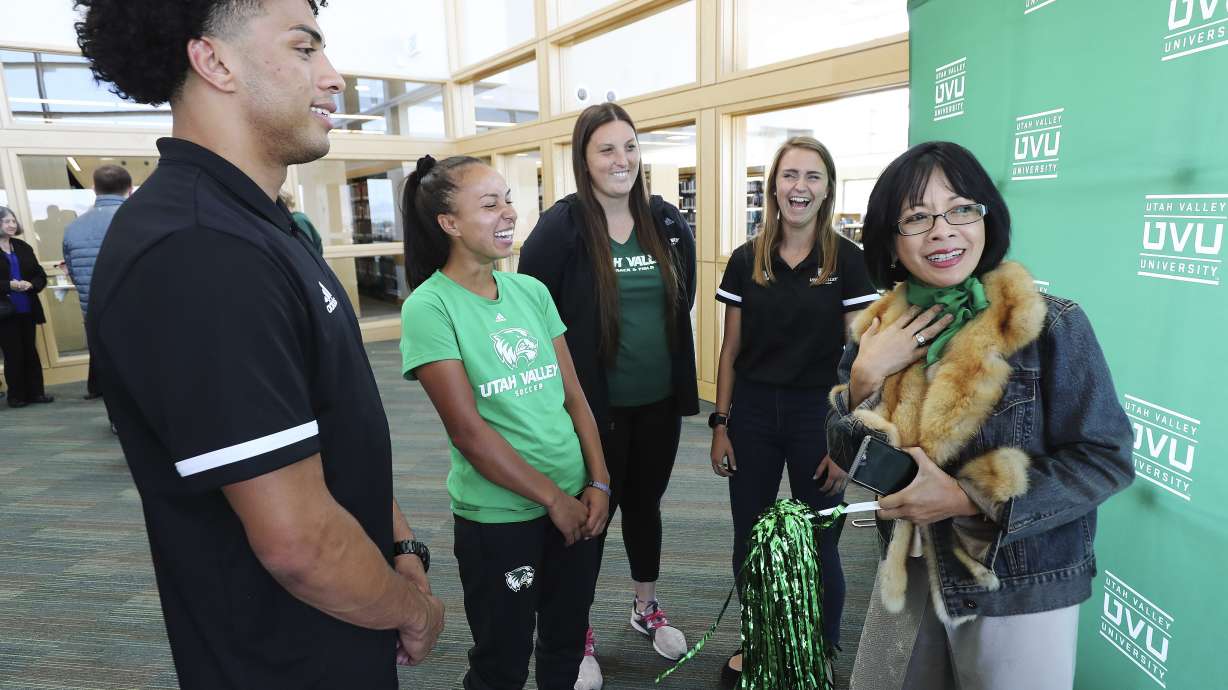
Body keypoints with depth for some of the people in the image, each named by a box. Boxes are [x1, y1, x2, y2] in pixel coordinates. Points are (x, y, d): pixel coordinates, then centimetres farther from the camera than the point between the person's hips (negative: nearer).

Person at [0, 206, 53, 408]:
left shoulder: (23, 247, 8)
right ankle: (16, 396, 12)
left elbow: (41, 276, 7)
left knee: (30, 352, 9)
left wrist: (30, 284, -13)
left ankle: (36, 392, 16)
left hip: (27, 309, 4)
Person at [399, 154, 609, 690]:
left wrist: (598, 483, -2)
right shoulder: (430, 307, -13)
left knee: (567, 646, 20)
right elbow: (468, 430, -17)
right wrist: (553, 497, -13)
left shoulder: (531, 290, 3)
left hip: (576, 502, 5)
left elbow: (573, 396, 5)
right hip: (498, 517, -5)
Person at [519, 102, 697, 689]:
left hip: (660, 402, 5)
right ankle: (578, 636, 31)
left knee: (644, 503, 20)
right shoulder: (560, 227, -13)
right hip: (593, 406, -4)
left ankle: (647, 609, 43)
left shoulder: (667, 222, 2)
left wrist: (676, 370, 11)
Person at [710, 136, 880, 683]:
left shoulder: (847, 261, -5)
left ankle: (824, 652, 36)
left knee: (819, 544, 11)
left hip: (819, 414, -2)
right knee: (749, 539, 13)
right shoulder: (746, 260, 2)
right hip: (752, 413, 2)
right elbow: (730, 350, 4)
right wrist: (720, 424, 1)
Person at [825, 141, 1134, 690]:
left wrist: (970, 498, -22)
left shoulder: (1051, 326, -15)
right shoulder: (880, 332, -3)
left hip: (1020, 596, -4)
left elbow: (1105, 460, -14)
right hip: (909, 579, 4)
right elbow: (846, 459, -2)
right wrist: (864, 376, -18)